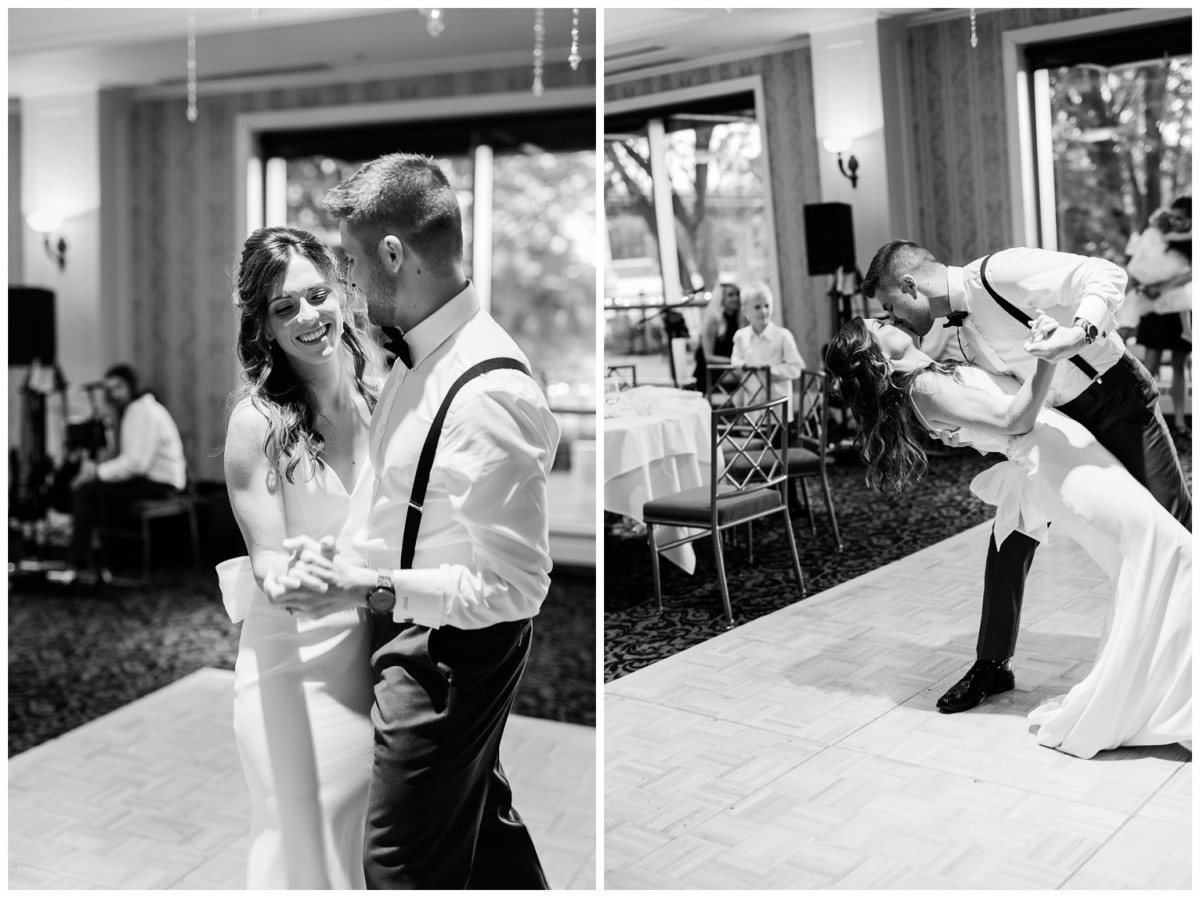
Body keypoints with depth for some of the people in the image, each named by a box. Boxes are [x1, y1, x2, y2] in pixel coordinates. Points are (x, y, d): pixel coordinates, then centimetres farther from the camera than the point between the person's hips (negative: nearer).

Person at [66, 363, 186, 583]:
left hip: (160, 483, -10)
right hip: (146, 476, 10)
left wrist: (98, 472, -16)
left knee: (85, 490, -14)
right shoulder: (128, 410, 17)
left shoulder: (144, 412, -16)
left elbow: (136, 463, -23)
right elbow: (127, 458, 19)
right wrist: (96, 466, 3)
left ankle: (80, 564, -5)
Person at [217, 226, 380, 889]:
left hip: (366, 646, 5)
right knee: (300, 842, 6)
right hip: (290, 660, -5)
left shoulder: (372, 400, 2)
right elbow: (268, 556, -13)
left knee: (355, 835, 18)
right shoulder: (257, 419, -13)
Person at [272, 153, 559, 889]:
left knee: (404, 860, 7)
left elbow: (514, 584, -26)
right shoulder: (424, 353, -1)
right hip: (419, 627, 9)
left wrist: (370, 588, -28)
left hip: (454, 649, -9)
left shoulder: (486, 393, -30)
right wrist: (342, 557, 1)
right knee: (476, 806, 27)